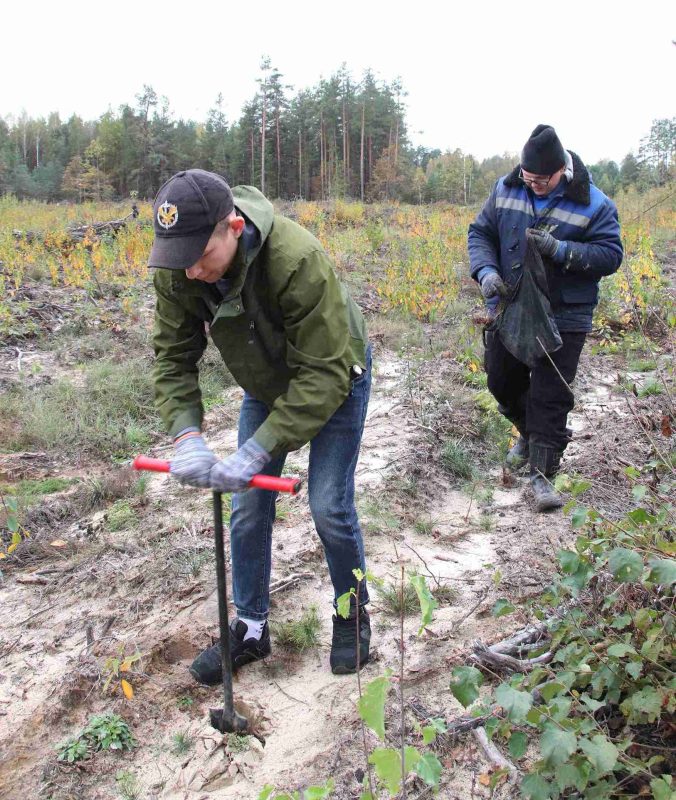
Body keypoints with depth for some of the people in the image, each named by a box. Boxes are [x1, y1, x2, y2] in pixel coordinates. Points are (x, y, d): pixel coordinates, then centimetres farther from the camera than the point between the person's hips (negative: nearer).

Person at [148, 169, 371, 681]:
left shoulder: (299, 262, -40)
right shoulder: (178, 270, -22)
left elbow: (323, 376, -38)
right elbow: (173, 358, -13)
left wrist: (256, 453, -41)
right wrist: (187, 436, -30)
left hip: (334, 379, -5)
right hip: (265, 385, 5)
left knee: (330, 508, -6)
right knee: (248, 508, 5)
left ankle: (353, 616, 22)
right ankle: (251, 629, 24)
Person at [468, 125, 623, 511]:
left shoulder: (594, 204, -10)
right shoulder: (506, 190, -1)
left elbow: (611, 255, -12)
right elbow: (480, 232, 5)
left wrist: (560, 250, -27)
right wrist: (485, 270, -15)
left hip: (563, 317, -4)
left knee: (550, 396, -2)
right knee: (502, 381, 16)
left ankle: (543, 473, 9)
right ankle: (529, 432, 45)